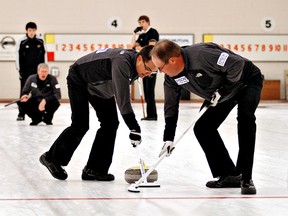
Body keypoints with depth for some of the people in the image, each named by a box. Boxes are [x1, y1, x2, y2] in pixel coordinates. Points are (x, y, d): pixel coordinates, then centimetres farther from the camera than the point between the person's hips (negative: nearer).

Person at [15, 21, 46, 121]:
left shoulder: (40, 41, -1)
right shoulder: (22, 41, -8)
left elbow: (43, 55, 7)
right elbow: (18, 56, -3)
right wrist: (20, 70, -6)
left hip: (37, 70, 2)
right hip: (25, 71, -2)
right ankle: (21, 114, 3)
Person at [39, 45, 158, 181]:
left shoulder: (136, 66, -12)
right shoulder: (121, 63, -40)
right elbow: (123, 99, -46)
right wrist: (134, 128, -48)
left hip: (101, 87, 9)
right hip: (79, 80, -9)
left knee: (110, 123, -3)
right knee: (81, 125, -12)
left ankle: (94, 169, 1)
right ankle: (52, 158, 10)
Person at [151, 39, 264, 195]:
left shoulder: (202, 54, -38)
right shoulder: (172, 77, -12)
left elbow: (237, 64, -35)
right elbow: (171, 106, 0)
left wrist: (222, 91, -27)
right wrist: (168, 139, -2)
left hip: (246, 81, -8)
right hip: (222, 94, 8)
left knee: (245, 117, -30)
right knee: (202, 128, 0)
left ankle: (246, 178, -26)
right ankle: (230, 175, 6)